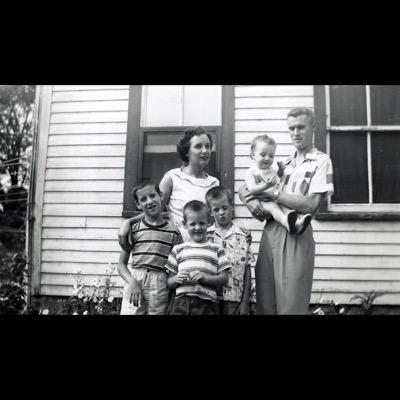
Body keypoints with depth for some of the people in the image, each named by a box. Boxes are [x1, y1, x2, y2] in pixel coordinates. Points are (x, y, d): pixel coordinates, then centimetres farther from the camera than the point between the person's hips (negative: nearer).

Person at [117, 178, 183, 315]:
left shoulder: (174, 232, 3)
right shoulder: (133, 229, 5)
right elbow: (122, 264, 6)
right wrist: (132, 282, -11)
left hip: (160, 288, 0)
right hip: (134, 284, 1)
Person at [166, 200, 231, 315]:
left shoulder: (217, 250, 10)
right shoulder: (178, 250, 13)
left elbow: (224, 279, 4)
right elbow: (170, 283, 14)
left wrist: (204, 278, -12)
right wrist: (176, 279, -8)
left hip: (207, 304, -1)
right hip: (182, 302, 1)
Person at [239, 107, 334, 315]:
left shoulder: (321, 161, 0)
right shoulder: (283, 164, 18)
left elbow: (311, 205, -12)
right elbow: (243, 188, 20)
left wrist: (273, 193, -9)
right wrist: (250, 200, -3)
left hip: (295, 236, -6)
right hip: (269, 233, 6)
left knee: (291, 306, 0)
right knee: (264, 304, 10)